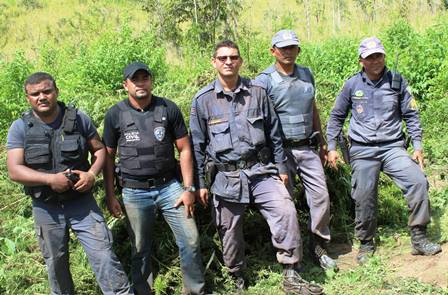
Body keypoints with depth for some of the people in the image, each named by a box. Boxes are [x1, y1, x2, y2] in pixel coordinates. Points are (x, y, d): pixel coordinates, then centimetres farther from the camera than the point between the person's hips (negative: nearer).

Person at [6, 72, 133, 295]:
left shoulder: (79, 118, -4)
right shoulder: (20, 128, -6)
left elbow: (99, 150, 5)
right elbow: (14, 171, -13)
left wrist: (91, 174, -14)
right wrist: (50, 179, -25)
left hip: (82, 202, -1)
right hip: (46, 208, 1)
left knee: (104, 256, -4)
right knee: (56, 263, 17)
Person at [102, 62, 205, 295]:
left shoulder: (169, 109, -2)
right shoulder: (115, 115, -2)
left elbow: (184, 149, 1)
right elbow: (108, 157, 5)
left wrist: (189, 188, -2)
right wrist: (110, 196, 3)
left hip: (169, 186, 1)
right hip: (135, 192, 0)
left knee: (190, 240, 1)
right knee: (140, 249, 11)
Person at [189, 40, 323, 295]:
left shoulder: (257, 92, 3)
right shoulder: (203, 100, 0)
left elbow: (274, 133, 10)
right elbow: (197, 145, 4)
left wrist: (281, 167, 9)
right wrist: (200, 183, 3)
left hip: (260, 171, 1)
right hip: (226, 177, 0)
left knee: (286, 211, -18)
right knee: (230, 231, 8)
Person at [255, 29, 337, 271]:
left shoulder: (307, 75, 10)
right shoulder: (265, 81, -7)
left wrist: (322, 144, 20)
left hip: (308, 148, 5)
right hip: (282, 150, -5)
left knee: (321, 196, 3)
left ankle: (319, 246, 21)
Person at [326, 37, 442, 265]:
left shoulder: (397, 82, 5)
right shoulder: (352, 85, 3)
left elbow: (411, 115, 11)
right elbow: (336, 117, 13)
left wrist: (418, 146, 3)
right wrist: (331, 147, 7)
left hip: (393, 147, 1)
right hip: (362, 151, 0)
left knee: (418, 181, -17)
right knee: (364, 197, 0)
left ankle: (419, 239, -5)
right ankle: (366, 244, 21)